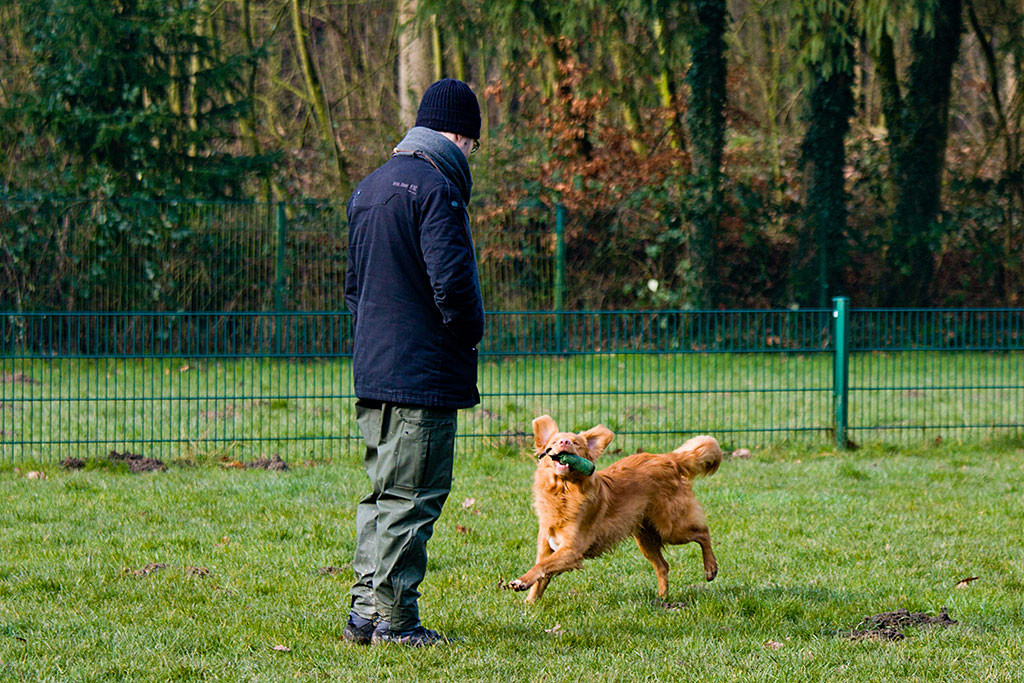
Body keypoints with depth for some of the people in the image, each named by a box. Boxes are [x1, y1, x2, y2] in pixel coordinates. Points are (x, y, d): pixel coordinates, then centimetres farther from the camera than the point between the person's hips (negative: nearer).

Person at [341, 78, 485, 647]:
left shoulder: (370, 188, 16)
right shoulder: (436, 189, -14)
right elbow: (452, 281, -20)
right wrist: (470, 334, -4)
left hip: (374, 368, 9)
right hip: (425, 374, -9)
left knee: (384, 492, 15)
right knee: (412, 498, -4)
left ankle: (366, 610, 15)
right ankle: (395, 621, -1)